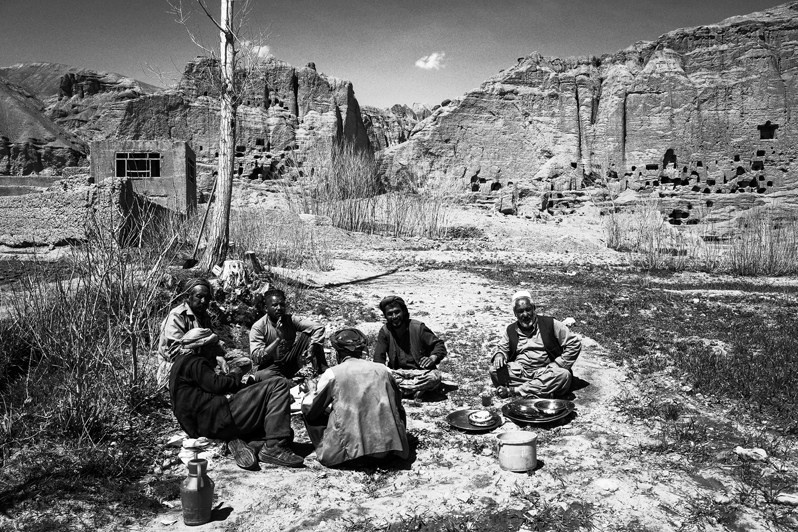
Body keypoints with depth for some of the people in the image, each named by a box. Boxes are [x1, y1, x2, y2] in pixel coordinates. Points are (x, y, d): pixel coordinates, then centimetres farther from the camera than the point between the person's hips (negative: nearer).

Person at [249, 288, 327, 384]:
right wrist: (278, 339, -28)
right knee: (261, 376, -39)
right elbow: (256, 358, -22)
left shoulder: (290, 320, -5)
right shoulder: (258, 327, -14)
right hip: (271, 367, -3)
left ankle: (323, 373, -13)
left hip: (291, 364, 4)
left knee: (305, 335, -14)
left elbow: (318, 328, -10)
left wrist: (312, 348, -26)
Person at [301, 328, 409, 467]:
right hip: (387, 446, 2)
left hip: (349, 447, -2)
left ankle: (326, 448, 9)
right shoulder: (383, 370, 11)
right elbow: (397, 405, 22)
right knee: (398, 409, 34)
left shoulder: (332, 373, 3)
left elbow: (310, 409, 11)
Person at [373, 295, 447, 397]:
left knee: (434, 377, -34)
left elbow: (439, 345, -1)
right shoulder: (384, 332, 0)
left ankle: (400, 388, -25)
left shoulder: (418, 327, -4)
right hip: (399, 373, 2)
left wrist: (432, 358, -22)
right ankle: (418, 387, -27)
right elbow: (378, 359, -4)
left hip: (421, 372, -2)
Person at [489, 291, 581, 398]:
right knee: (494, 370, -25)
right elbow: (501, 347, 21)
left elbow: (574, 343, 2)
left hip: (545, 372, -1)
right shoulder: (511, 330, 13)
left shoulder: (550, 324, 3)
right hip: (519, 372, 1)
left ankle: (513, 390, -29)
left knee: (564, 375, -34)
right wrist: (499, 355, -5)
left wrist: (557, 364, -7)